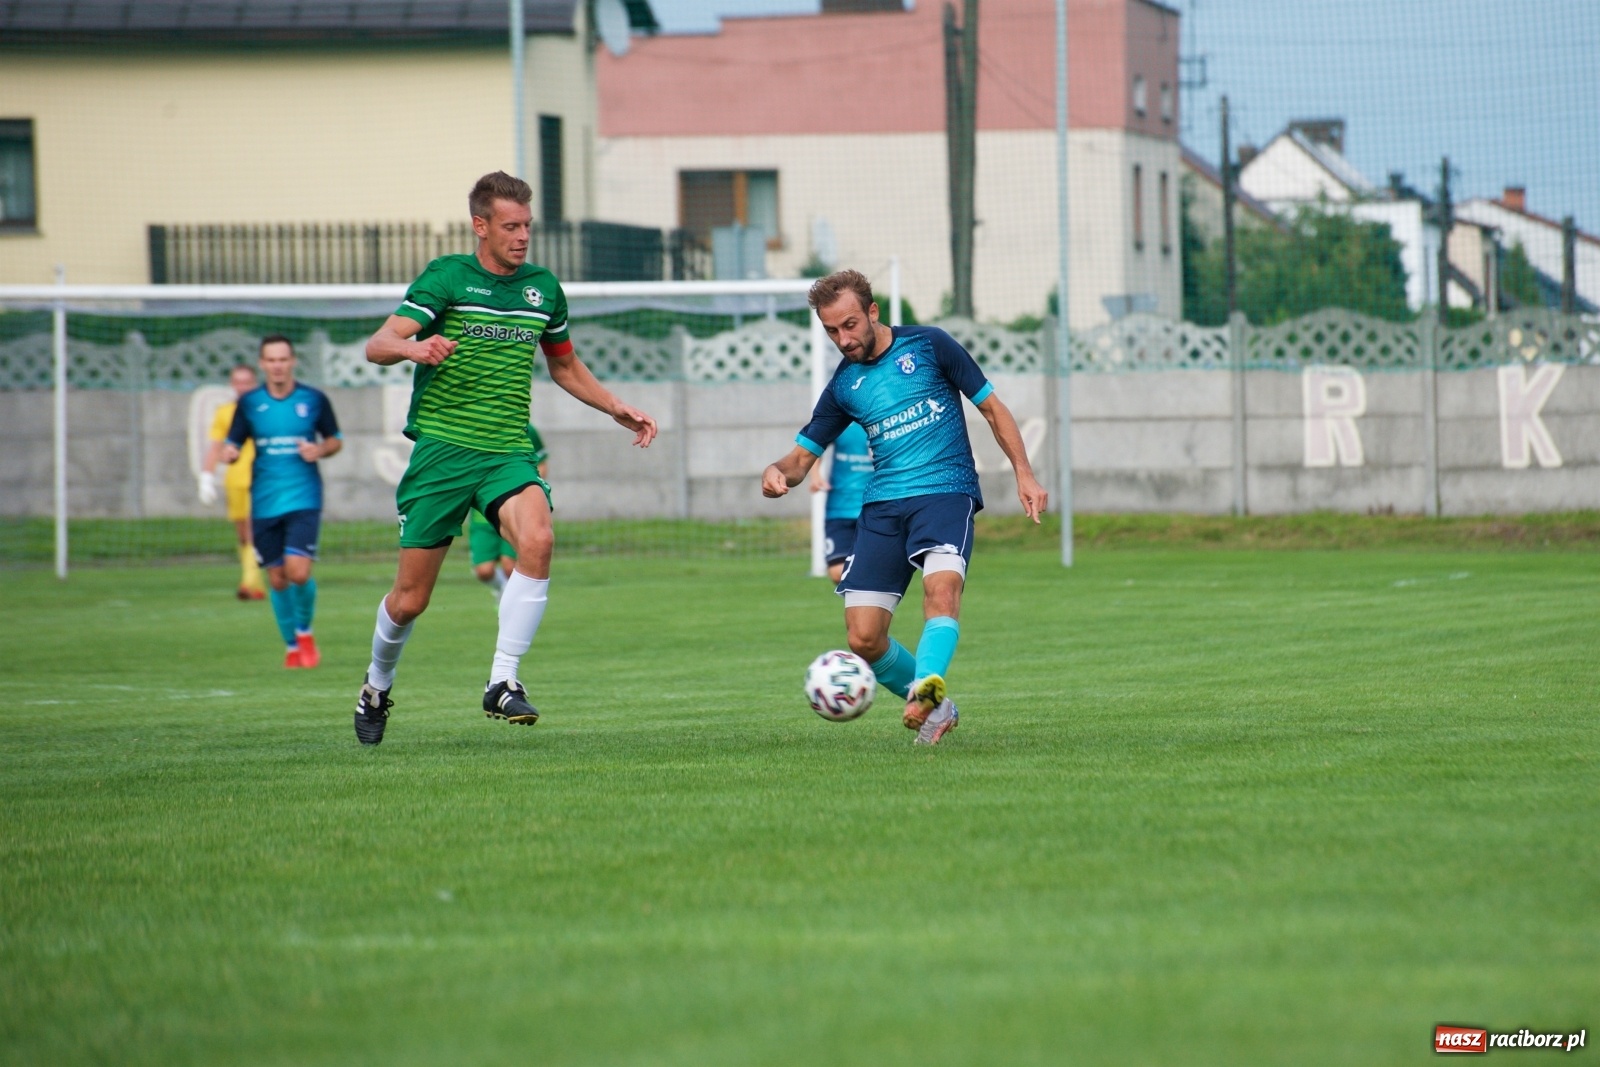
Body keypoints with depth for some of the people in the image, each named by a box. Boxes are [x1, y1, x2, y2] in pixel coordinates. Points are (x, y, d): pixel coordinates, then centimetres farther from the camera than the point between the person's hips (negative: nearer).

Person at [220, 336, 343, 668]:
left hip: (304, 499, -2)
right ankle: (292, 645, 23)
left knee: (299, 572, -16)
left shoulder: (314, 400, 1)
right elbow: (233, 443, 8)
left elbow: (335, 440, 11)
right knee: (277, 578, 5)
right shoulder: (249, 403, 3)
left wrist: (320, 450, -10)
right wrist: (230, 453, -15)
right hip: (265, 502, 2)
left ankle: (304, 631, 11)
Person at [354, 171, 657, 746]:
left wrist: (617, 408, 16)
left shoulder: (543, 287, 9)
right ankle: (377, 686, 32)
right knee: (410, 599, 2)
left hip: (508, 452, 3)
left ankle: (503, 682, -23)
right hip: (442, 447, -3)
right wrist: (414, 348, -38)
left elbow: (564, 366, 27)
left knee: (537, 540, -29)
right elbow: (378, 346, -16)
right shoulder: (445, 277, -5)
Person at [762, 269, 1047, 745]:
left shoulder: (929, 345, 3)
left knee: (941, 586, -33)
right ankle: (935, 707, 17)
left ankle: (926, 689, -54)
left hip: (946, 490, -4)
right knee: (863, 640, -6)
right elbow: (803, 455, 17)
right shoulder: (843, 384, 12)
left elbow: (991, 408, 9)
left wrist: (1024, 473, -1)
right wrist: (779, 472, -8)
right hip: (883, 505, 4)